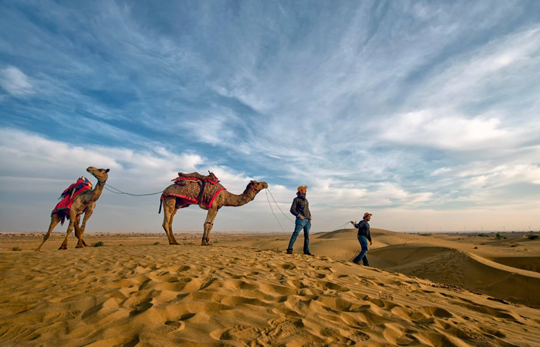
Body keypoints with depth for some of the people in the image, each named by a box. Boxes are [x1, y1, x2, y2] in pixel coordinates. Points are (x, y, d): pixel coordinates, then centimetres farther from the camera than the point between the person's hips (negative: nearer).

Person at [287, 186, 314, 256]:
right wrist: (298, 215, -18)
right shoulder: (296, 199, 0)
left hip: (307, 221, 7)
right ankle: (289, 249, -12)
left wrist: (310, 216, 10)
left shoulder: (305, 200, 21)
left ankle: (306, 250, 14)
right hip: (300, 220, -7)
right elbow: (292, 210, -7)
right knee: (295, 234, -14)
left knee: (307, 236, 7)